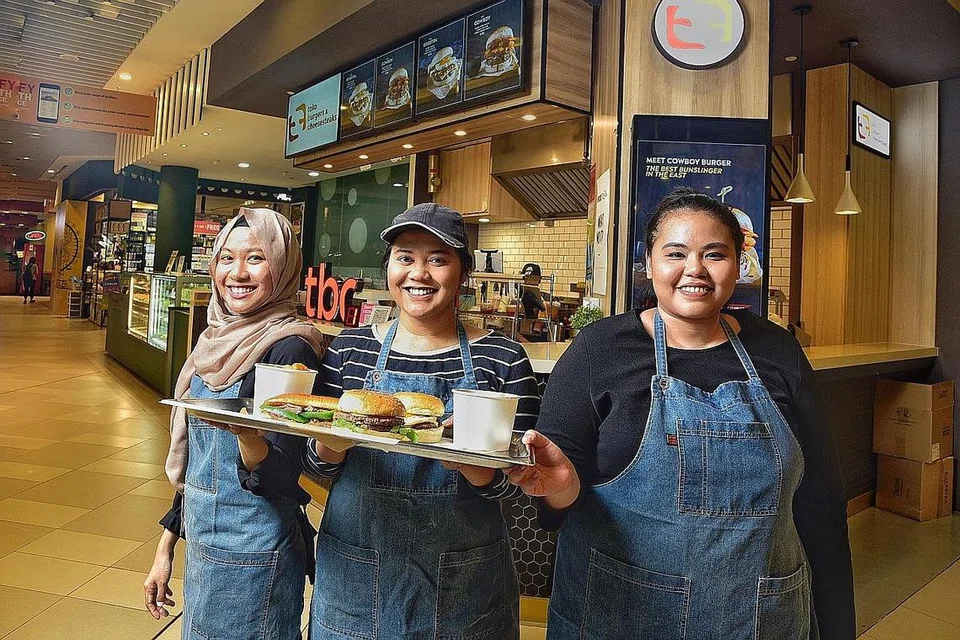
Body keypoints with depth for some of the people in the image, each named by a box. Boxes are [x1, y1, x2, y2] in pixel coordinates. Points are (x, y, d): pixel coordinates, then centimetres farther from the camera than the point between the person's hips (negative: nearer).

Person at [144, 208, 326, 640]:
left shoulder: (289, 348, -20)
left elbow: (282, 478, -23)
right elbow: (193, 460, 10)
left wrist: (247, 434, -42)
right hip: (200, 542, 7)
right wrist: (166, 547, 14)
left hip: (252, 555, -7)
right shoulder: (217, 339, 3)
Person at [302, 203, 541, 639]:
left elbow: (514, 483, -7)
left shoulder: (502, 358, -7)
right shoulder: (349, 349, -1)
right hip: (356, 575, 2)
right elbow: (316, 466, 2)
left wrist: (463, 458, -27)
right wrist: (335, 440, -20)